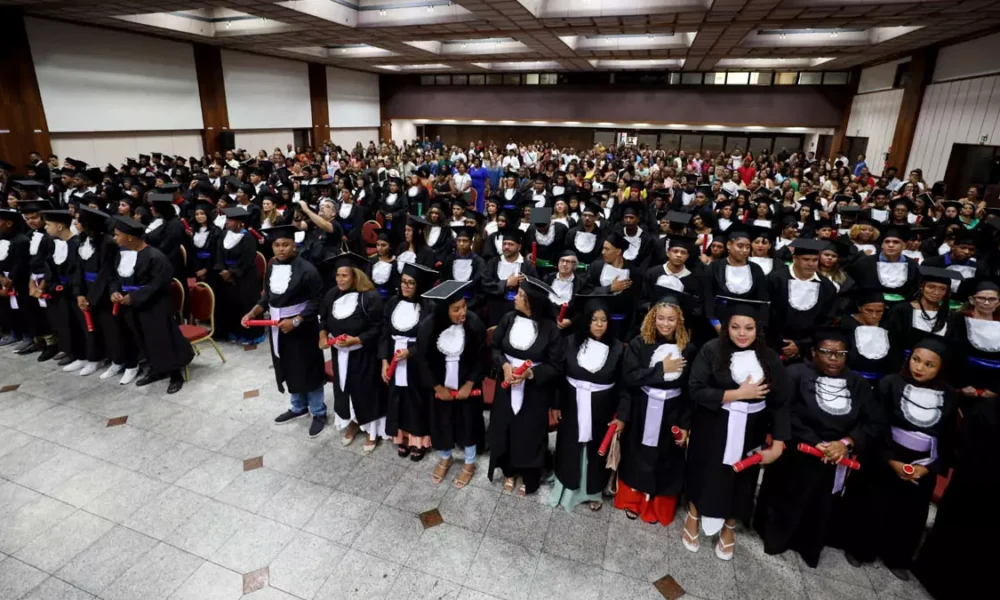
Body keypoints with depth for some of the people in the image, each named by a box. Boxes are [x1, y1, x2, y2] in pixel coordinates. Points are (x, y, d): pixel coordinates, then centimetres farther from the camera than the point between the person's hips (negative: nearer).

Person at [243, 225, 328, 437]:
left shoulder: (306, 269, -18)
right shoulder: (271, 267, 3)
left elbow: (317, 302, -15)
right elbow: (267, 297, 12)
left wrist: (295, 321, -21)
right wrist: (252, 313, -2)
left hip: (302, 329, -6)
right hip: (277, 327, 7)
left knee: (308, 371, 4)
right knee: (289, 370, 19)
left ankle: (319, 413, 21)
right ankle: (298, 407, 37)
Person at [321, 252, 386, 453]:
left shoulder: (370, 297, -19)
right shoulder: (332, 294, 0)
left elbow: (377, 329, -17)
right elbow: (324, 318, 12)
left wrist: (355, 340, -27)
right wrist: (323, 335, -6)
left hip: (363, 355, -6)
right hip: (339, 353, 6)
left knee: (366, 390, 6)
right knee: (345, 388, 18)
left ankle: (373, 430, 26)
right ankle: (353, 422, 40)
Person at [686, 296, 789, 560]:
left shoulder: (770, 359, -6)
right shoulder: (712, 350, -14)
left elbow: (781, 403, -5)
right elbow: (696, 391, -19)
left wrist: (778, 444, -12)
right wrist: (738, 393, -23)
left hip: (750, 434, 3)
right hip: (712, 430, -2)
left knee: (741, 480, 17)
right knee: (705, 475, 14)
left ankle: (728, 529, 42)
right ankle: (693, 519, 40)